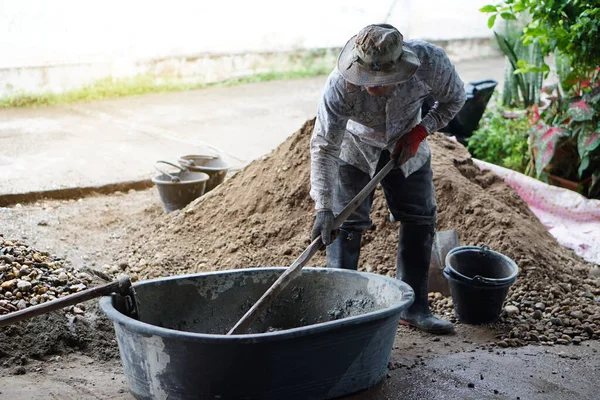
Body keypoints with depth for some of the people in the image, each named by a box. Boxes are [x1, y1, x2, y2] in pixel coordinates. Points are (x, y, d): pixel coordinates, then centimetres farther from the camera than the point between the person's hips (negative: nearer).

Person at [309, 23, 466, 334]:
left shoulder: (430, 61, -34)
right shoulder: (340, 84, -39)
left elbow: (454, 99, -12)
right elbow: (323, 147, -35)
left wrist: (419, 132, -24)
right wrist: (323, 208, -41)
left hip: (407, 147, 3)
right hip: (354, 147, -3)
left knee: (420, 219, 4)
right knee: (346, 223, -9)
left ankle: (414, 307, 16)